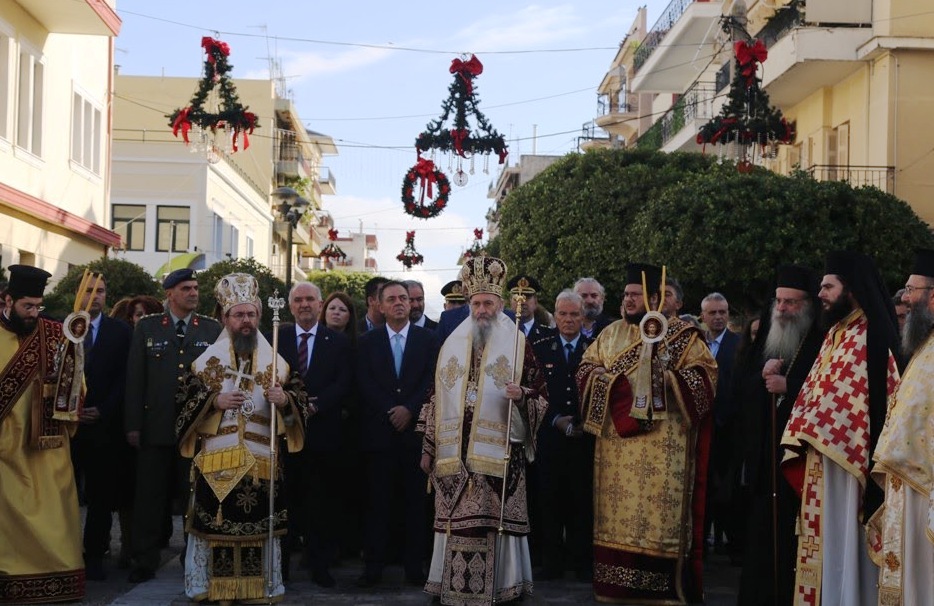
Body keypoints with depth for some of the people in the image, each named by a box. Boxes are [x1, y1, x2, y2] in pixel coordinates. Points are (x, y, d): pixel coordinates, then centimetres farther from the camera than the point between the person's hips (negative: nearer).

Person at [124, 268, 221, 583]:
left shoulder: (213, 329, 5)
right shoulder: (147, 327, 5)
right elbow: (135, 378, 2)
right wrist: (133, 424, -3)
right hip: (156, 426, 0)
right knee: (150, 496, 4)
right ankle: (145, 562, 11)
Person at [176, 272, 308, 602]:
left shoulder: (275, 361, 8)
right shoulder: (207, 360, 5)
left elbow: (299, 403, 6)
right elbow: (185, 401, 4)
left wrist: (285, 400, -15)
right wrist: (214, 401, -13)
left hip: (261, 460, 1)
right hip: (217, 459, -1)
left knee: (260, 524, 3)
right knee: (214, 522, -2)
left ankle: (262, 586, 11)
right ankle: (212, 586, 8)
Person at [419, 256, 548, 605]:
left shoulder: (517, 344, 2)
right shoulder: (453, 344, 12)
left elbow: (539, 396, 2)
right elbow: (436, 397, 13)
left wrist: (521, 396, -21)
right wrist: (428, 448, 11)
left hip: (498, 451, -3)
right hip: (455, 452, 3)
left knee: (493, 520, -3)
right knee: (457, 520, 2)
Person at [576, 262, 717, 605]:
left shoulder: (682, 335, 1)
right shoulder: (611, 334, 14)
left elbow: (706, 373, -5)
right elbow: (585, 369, 13)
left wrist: (668, 378, -17)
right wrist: (614, 380, -5)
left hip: (662, 444, -4)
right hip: (617, 441, 4)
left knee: (660, 511, -6)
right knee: (618, 510, 5)